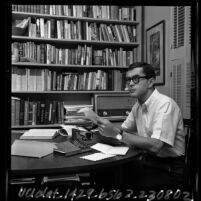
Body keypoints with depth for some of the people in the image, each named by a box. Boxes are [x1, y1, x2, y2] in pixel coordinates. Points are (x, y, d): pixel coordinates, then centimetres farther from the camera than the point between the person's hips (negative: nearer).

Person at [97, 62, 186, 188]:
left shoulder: (165, 104, -19)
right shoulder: (138, 105, 7)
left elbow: (155, 145, -28)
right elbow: (124, 130, 11)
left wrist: (117, 133, -25)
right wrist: (109, 129, -12)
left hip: (168, 169, -6)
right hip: (146, 161, 7)